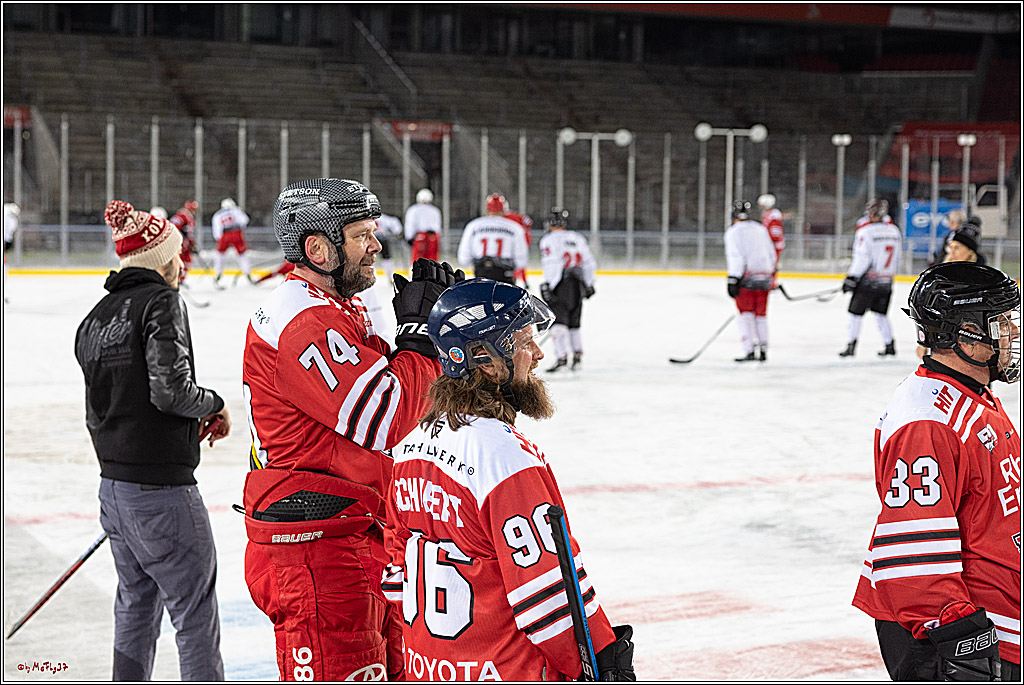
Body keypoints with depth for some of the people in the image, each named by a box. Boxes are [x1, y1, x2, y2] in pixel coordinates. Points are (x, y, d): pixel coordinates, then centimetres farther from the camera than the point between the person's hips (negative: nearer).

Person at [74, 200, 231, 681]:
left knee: (136, 606, 20)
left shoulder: (96, 319, 12)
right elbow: (170, 389, -22)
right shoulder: (162, 303, -12)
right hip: (161, 490, -8)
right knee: (196, 617, -1)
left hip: (112, 486, 8)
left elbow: (97, 414, 15)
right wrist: (214, 404, -3)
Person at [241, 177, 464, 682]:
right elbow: (386, 421, -23)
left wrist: (437, 321, 4)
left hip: (359, 539, 11)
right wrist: (420, 333, -11)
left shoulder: (338, 312, 17)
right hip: (313, 550, -11)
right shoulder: (303, 322, -18)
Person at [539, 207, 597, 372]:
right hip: (578, 286, 6)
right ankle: (577, 354, 14)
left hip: (559, 284, -6)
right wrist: (588, 284, 24)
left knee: (558, 321, -6)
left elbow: (551, 265, -15)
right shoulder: (578, 238, 15)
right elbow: (589, 264, 15)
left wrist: (547, 286, -15)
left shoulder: (549, 240, -3)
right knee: (573, 322, 18)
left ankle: (562, 357, -15)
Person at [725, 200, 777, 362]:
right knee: (760, 315, 12)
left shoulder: (733, 232, -4)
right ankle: (763, 350, 13)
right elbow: (771, 253, 19)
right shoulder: (761, 229, 15)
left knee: (745, 314, -2)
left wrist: (733, 279, -16)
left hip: (746, 277, -5)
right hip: (765, 278, 5)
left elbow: (735, 256, -14)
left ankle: (749, 351, -9)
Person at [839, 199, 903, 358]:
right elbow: (897, 258, 14)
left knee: (856, 312, 3)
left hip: (868, 280, -6)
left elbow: (861, 259, -17)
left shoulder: (865, 231, -14)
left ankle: (851, 345, 0)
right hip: (886, 282, 6)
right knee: (881, 314, 17)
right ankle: (890, 345, 17)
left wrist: (851, 278, -11)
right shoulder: (894, 230, 7)